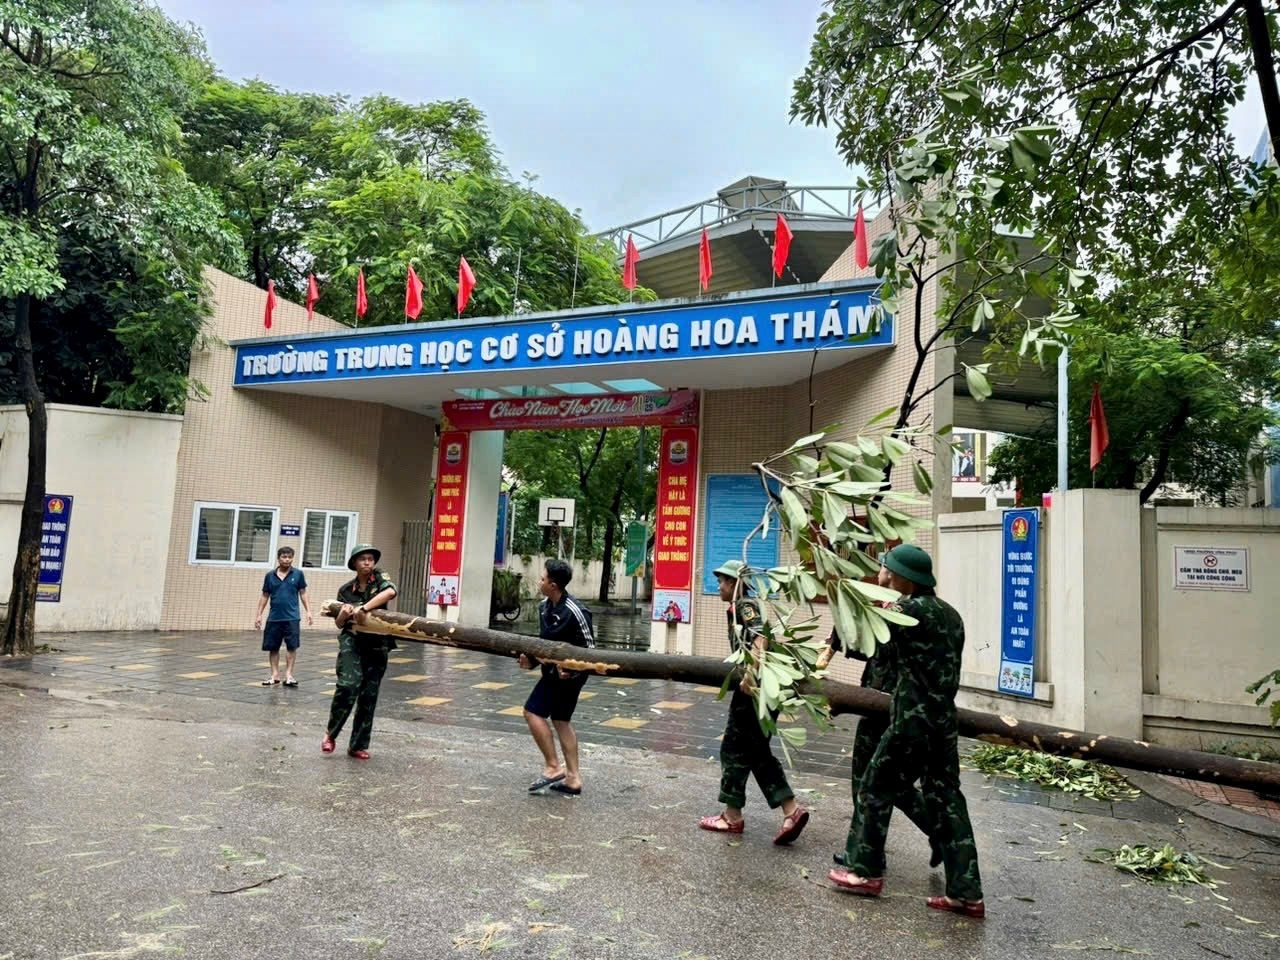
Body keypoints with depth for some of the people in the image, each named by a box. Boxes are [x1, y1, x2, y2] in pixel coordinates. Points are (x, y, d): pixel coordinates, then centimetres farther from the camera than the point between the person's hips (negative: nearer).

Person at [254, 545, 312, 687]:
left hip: (292, 617, -2)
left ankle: (288, 675, 8)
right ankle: (275, 675, 18)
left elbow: (303, 593, 5)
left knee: (292, 646, -1)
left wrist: (308, 611, -2)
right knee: (273, 648, 7)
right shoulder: (270, 576, 4)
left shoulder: (298, 574, 0)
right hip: (274, 618, 2)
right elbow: (264, 596, 10)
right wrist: (259, 615, 6)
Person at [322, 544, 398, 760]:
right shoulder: (346, 589, 6)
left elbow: (391, 592, -25)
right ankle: (330, 733, 1)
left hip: (377, 644, 0)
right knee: (348, 685, -21)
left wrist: (363, 608, -29)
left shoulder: (380, 579, 0)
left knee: (369, 695, 4)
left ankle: (358, 745, 16)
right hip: (352, 641, 0)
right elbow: (339, 624, 11)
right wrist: (343, 613, -12)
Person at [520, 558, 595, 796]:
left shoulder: (574, 611, -23)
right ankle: (573, 778, 19)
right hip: (554, 670, 9)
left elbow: (589, 647, -16)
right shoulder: (544, 606, 3)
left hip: (567, 673, -9)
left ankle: (553, 768, -1)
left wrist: (571, 669, -23)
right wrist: (532, 660, 1)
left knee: (532, 712, -7)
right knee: (561, 721, 12)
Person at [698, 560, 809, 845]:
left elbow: (759, 637, -25)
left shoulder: (744, 605, -9)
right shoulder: (741, 608, 20)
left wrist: (749, 674, -35)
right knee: (757, 752, 12)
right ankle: (791, 810, 6)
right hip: (764, 686, 10)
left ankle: (732, 815, 12)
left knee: (734, 749, 2)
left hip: (754, 686, -10)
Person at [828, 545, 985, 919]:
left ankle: (866, 870, 18)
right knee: (947, 800, 11)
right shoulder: (950, 614, 11)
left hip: (912, 722, -8)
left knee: (876, 789, 8)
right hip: (944, 722, 8)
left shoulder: (911, 609, -14)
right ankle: (966, 892, 13)